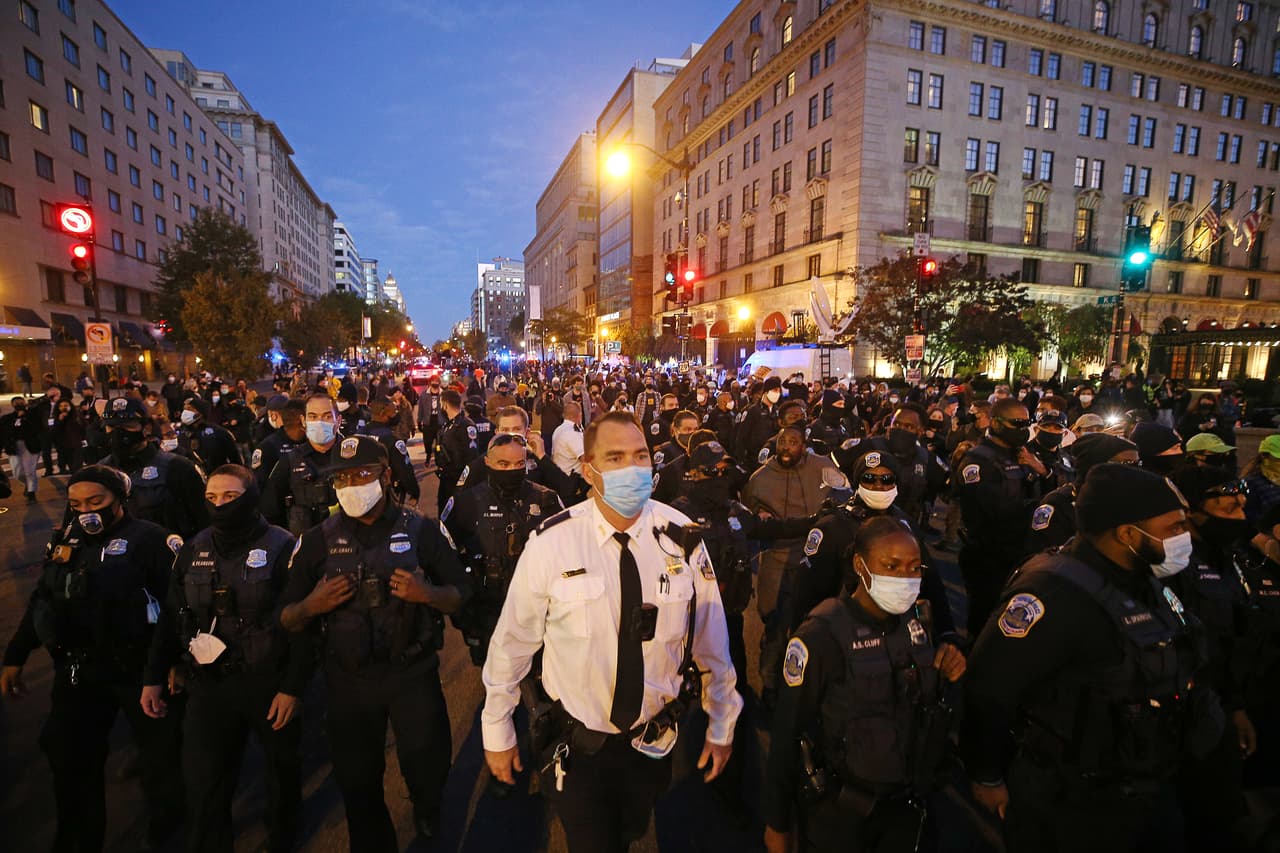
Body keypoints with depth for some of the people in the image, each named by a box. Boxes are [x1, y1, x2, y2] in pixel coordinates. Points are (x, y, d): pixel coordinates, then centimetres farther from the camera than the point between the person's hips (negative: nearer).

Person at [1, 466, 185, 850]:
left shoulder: (149, 540, -16)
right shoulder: (65, 540, 6)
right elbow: (40, 602, 16)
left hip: (139, 668, -6)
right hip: (76, 669, 6)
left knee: (160, 750, 12)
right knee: (69, 755, 17)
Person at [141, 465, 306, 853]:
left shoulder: (282, 547, -15)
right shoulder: (194, 550, 2)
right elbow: (171, 618, 10)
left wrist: (293, 687, -16)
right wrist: (154, 678, 8)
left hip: (269, 682, -3)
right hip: (208, 683, 3)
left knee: (282, 769, 17)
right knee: (203, 783, 8)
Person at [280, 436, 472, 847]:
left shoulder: (420, 531, -7)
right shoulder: (318, 540, -2)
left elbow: (462, 593, -2)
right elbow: (287, 619, 3)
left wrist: (429, 593, -23)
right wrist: (311, 605, -18)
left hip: (414, 674, -1)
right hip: (348, 680, 2)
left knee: (428, 765, 11)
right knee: (357, 780, 15)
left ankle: (427, 811, 47)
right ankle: (372, 841, 45)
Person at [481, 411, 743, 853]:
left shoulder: (681, 536, -16)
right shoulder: (550, 543, -22)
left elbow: (711, 637, -6)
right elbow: (512, 642, -11)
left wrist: (721, 726, 4)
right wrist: (497, 732, 0)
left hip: (652, 741, 3)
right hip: (577, 744, -2)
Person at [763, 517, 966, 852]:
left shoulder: (918, 619, -5)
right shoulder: (823, 634, -23)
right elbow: (788, 731, -18)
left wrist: (948, 665, -8)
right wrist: (777, 824, -12)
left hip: (909, 803, 5)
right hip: (838, 812, -5)